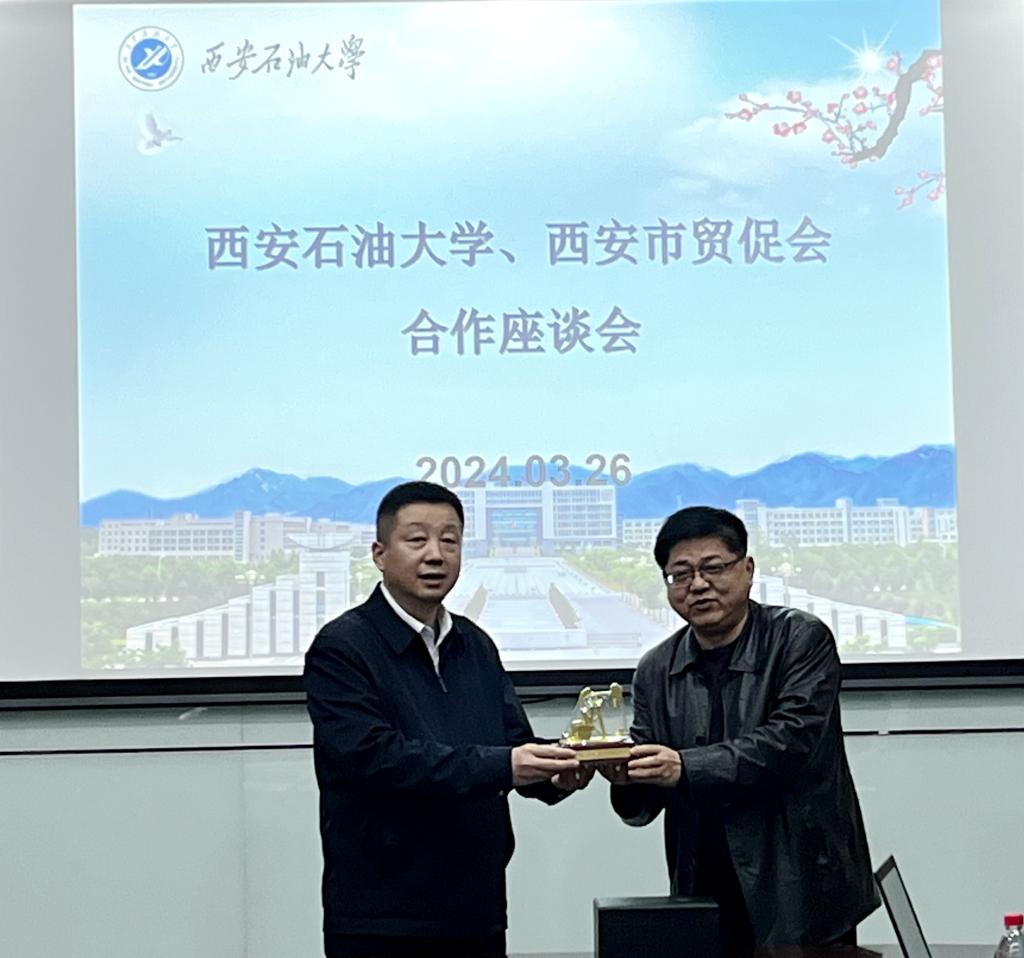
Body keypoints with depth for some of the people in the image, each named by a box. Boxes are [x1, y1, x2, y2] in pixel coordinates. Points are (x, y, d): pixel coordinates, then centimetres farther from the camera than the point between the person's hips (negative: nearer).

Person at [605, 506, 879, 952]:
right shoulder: (656, 670, 6)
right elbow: (644, 806, 6)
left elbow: (793, 738, -19)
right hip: (706, 897, 3)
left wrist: (686, 769, -28)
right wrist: (626, 778, -18)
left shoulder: (802, 639, -5)